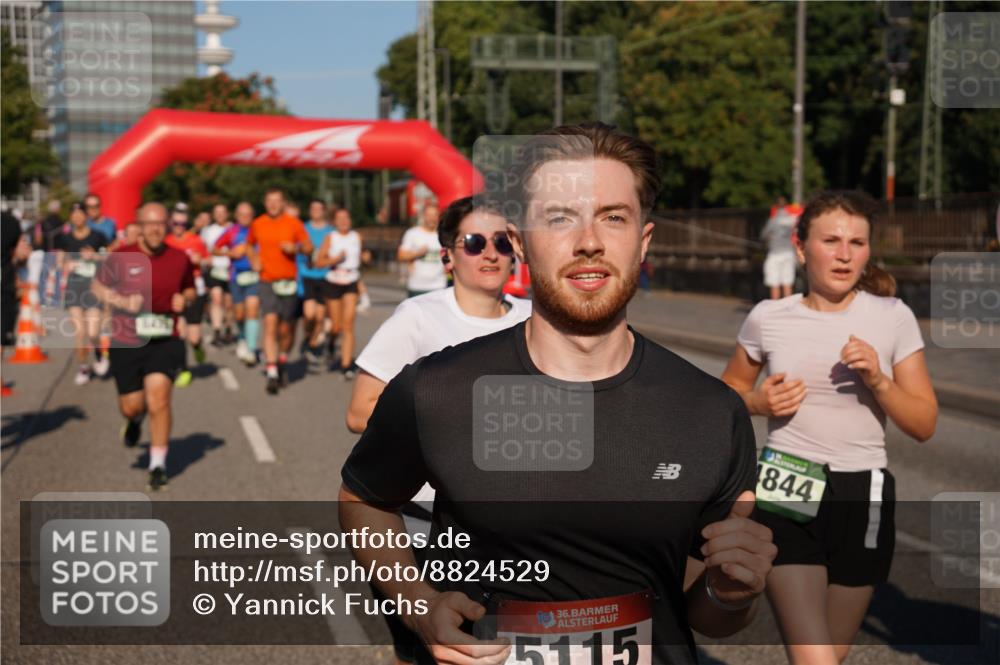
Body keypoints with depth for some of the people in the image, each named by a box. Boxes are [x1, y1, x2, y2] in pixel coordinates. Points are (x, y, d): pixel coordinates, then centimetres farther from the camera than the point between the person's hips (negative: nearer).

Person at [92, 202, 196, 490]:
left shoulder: (180, 259, 0)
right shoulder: (121, 257, -6)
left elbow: (190, 290, 17)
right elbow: (97, 286, 8)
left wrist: (184, 299, -7)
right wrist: (122, 301, -10)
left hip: (164, 341, 0)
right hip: (126, 343, 0)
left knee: (158, 398, -16)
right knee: (131, 406, 7)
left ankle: (158, 464, -2)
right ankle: (134, 419, 48)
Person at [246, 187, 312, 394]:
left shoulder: (294, 223, 0)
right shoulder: (257, 224, 6)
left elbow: (309, 247, 4)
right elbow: (249, 245, 23)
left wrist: (296, 247, -17)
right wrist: (253, 260, 4)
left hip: (288, 282, 0)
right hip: (267, 281, 0)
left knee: (285, 329, 5)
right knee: (270, 324, -14)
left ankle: (282, 362, 33)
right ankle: (272, 374, -16)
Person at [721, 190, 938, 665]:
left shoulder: (894, 318, -1)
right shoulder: (768, 319, -1)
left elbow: (924, 425, 1)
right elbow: (728, 391, 15)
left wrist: (878, 381, -17)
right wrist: (758, 401, -7)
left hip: (863, 498, 2)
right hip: (786, 495, -1)